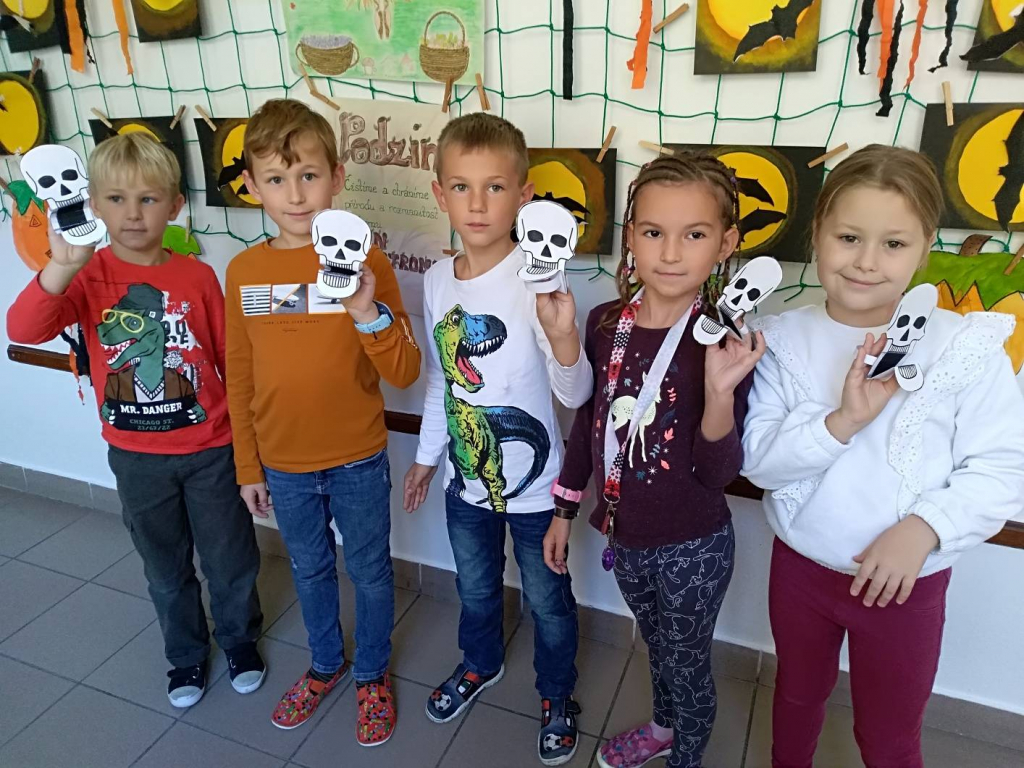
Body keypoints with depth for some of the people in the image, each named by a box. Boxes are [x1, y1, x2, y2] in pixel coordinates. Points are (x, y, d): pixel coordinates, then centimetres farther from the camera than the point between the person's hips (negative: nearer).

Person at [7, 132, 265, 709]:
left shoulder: (198, 277, -9)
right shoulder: (89, 275, -8)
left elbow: (231, 360, -2)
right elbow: (24, 330, -26)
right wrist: (62, 266, -42)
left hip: (210, 450, -1)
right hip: (136, 457, 1)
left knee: (230, 559, 15)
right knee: (166, 568, 20)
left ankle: (241, 639, 42)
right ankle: (186, 655, 44)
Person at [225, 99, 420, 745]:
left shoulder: (365, 261, -15)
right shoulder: (244, 271, -4)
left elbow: (404, 375, -17)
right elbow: (240, 378, 4)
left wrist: (368, 315, -34)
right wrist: (248, 467, 8)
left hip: (357, 461, -3)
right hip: (283, 465, 3)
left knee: (370, 570, 16)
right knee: (310, 569, 23)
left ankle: (373, 674, 42)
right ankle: (326, 663, 49)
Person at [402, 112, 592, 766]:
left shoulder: (536, 281, -22)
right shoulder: (438, 279, -5)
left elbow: (576, 395, -26)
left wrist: (563, 336, -46)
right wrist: (428, 455, 16)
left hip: (534, 485, -5)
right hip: (467, 477, 5)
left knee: (548, 601, 17)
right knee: (475, 588, 27)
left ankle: (558, 696, 44)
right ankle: (481, 664, 56)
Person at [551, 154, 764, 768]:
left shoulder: (724, 343, -20)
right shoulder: (606, 323, -8)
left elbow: (719, 474, -20)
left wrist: (720, 391, -36)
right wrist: (565, 509, 10)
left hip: (693, 550, -4)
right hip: (626, 535, 4)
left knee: (688, 665, 20)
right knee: (659, 649, 29)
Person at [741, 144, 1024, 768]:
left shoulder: (966, 346, -16)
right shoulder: (786, 338, -11)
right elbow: (757, 458, -15)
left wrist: (924, 528, -28)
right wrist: (840, 422, -30)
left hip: (906, 583, -2)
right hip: (799, 567, 2)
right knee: (797, 695, 28)